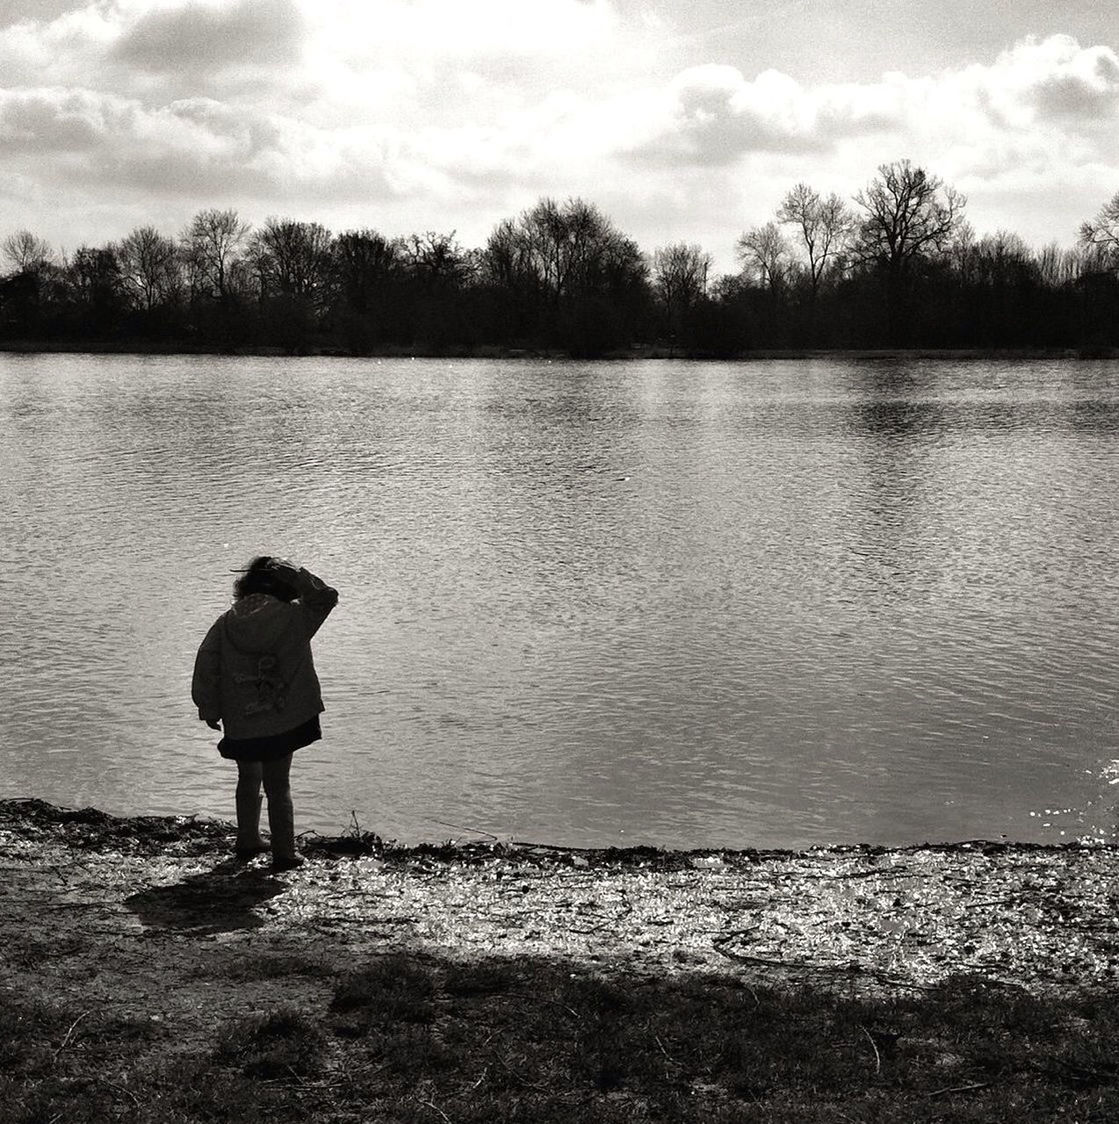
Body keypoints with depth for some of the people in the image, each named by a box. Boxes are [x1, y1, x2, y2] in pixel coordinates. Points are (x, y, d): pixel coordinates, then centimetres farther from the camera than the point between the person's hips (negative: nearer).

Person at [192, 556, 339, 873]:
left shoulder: (226, 622, -2)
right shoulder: (293, 617, -7)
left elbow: (205, 666, -2)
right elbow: (326, 597, 6)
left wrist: (208, 709, 7)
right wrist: (294, 573, -1)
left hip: (239, 722, 2)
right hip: (283, 720, -2)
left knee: (248, 779, 22)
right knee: (279, 786, 7)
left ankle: (248, 841, 33)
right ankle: (284, 853, 6)